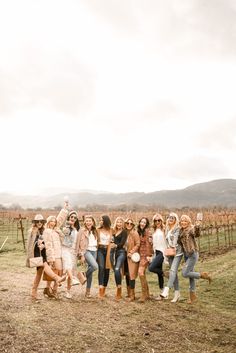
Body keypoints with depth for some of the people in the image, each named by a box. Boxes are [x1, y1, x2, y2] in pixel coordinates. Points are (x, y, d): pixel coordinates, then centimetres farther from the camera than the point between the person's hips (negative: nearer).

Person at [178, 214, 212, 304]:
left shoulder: (191, 229, -13)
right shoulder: (181, 231, 9)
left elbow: (196, 234, -34)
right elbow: (180, 242, 19)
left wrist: (197, 226, -51)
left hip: (193, 254, -7)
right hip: (186, 255, 7)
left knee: (185, 274, -12)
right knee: (190, 274, 14)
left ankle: (203, 275, 6)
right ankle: (192, 295, 27)